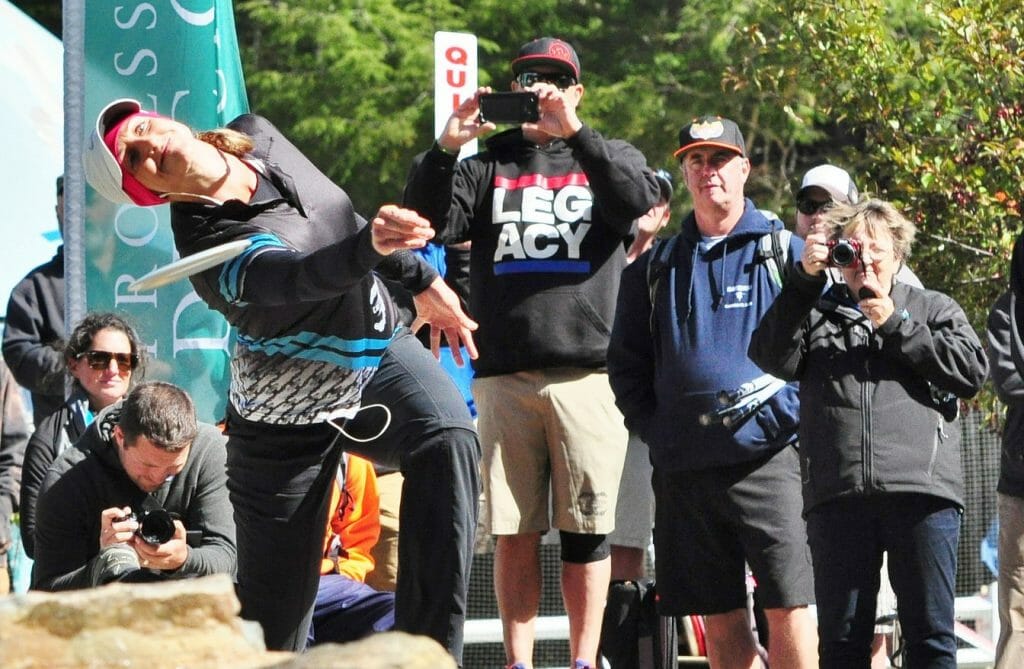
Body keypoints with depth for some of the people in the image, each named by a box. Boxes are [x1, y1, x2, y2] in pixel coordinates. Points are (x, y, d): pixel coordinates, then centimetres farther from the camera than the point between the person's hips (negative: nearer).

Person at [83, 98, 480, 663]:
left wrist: (421, 279, 14)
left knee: (448, 440, -26)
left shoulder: (256, 136, -7)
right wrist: (371, 245, -69)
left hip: (381, 351, 5)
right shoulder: (215, 247, -30)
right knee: (273, 625, -5)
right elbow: (305, 277, -49)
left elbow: (337, 212, 10)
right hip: (290, 416, -5)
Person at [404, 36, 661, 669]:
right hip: (505, 375, 1)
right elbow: (428, 222, 3)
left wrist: (575, 132, -17)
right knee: (515, 531, 2)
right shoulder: (488, 166, 17)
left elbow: (641, 198, -9)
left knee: (586, 532, -1)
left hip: (587, 373, -1)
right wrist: (446, 148, -11)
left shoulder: (604, 159, 14)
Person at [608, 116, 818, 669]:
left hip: (766, 457, -4)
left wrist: (792, 412, -7)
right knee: (719, 617, 6)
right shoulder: (656, 266, 16)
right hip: (683, 467, 4)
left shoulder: (783, 250, 5)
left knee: (787, 605, -9)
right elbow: (625, 363, 19)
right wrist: (651, 428, 6)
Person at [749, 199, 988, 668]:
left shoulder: (932, 309, 19)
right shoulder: (817, 312, 21)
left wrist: (895, 326, 0)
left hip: (923, 490, -1)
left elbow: (972, 371, 3)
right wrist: (804, 280, -3)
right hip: (836, 495, 1)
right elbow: (772, 359, 3)